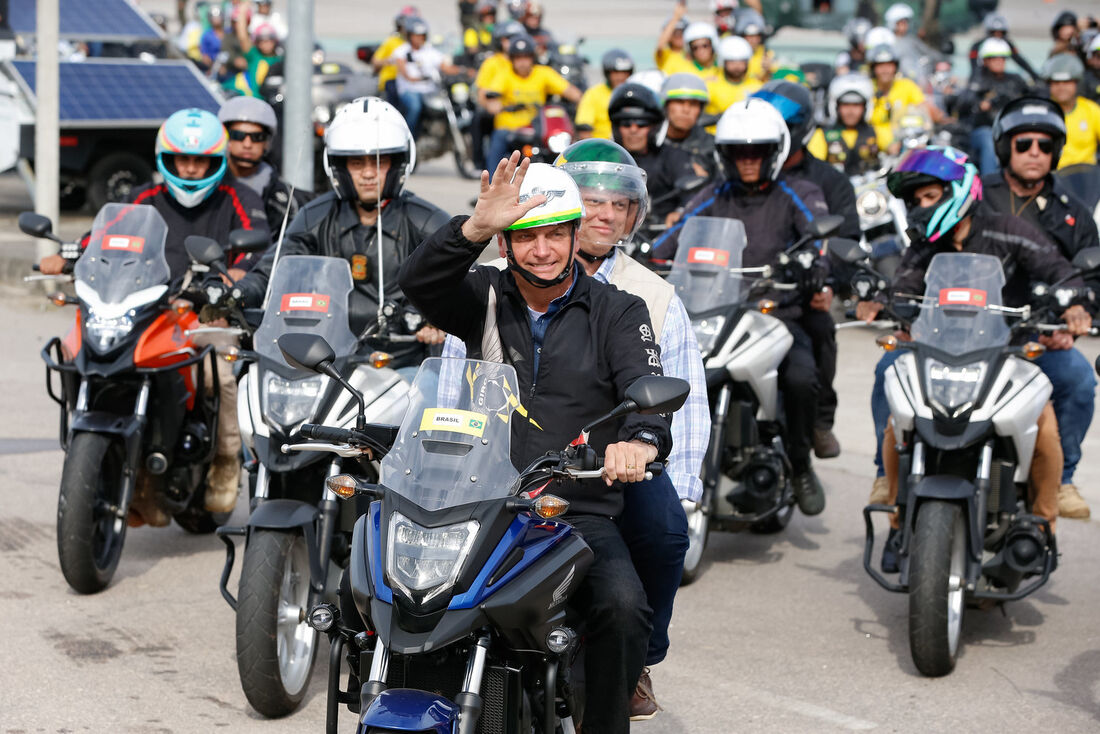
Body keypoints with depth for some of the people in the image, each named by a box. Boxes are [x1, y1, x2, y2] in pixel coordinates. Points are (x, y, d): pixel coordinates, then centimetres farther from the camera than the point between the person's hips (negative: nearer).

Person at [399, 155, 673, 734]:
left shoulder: (616, 312, 7)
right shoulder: (483, 299, 11)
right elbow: (417, 282, -9)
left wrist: (641, 439, -34)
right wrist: (476, 228, -28)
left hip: (582, 512, -1)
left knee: (624, 609, -28)